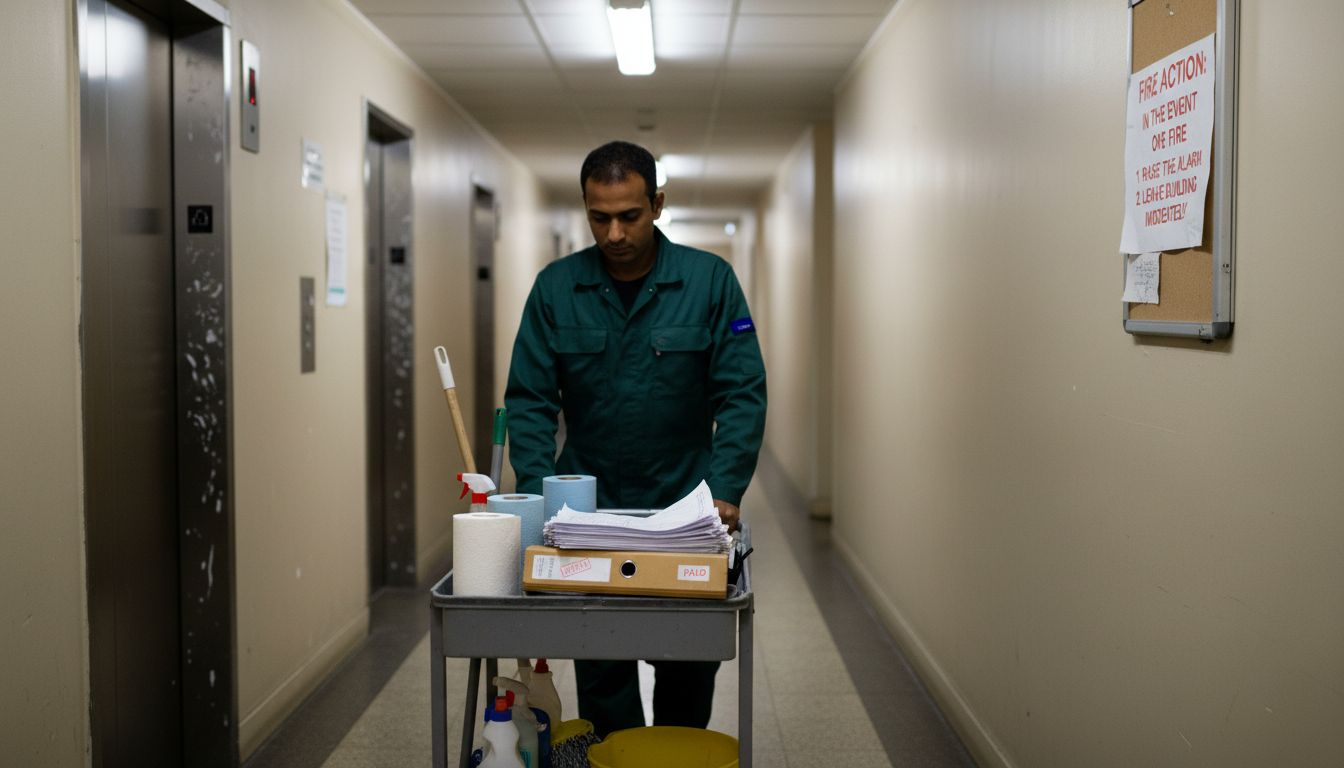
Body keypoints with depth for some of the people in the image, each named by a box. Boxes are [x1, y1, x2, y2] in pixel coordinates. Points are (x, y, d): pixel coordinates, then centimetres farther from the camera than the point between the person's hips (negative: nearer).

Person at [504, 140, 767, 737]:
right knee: (601, 674, 6)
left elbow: (742, 395, -7)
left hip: (687, 510, 0)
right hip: (589, 510, 1)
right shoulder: (556, 287, -2)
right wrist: (541, 495, -13)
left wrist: (724, 491, -18)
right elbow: (529, 399, -2)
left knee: (689, 671, 11)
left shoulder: (710, 280, -6)